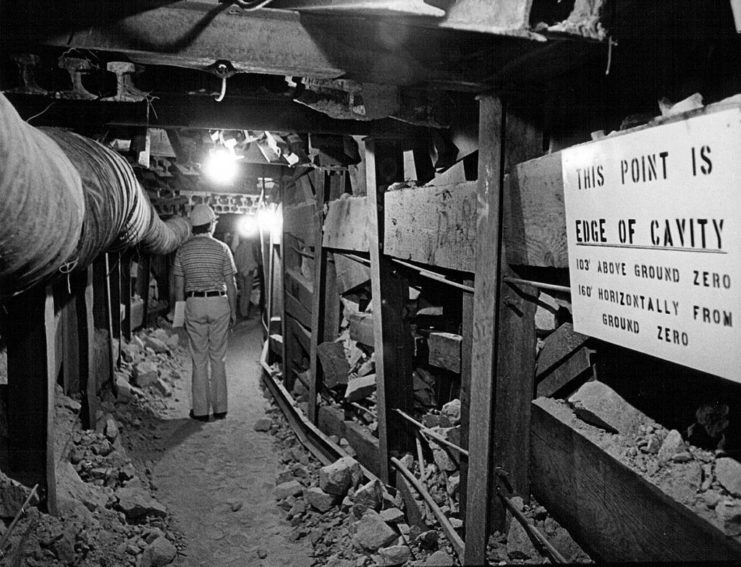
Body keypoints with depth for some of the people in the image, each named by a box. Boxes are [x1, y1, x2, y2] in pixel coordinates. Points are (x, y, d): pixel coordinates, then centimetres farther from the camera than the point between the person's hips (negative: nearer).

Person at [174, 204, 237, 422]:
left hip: (194, 304, 1)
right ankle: (220, 408, 12)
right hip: (218, 302, -1)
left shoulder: (183, 250, 2)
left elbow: (179, 285, 4)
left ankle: (200, 410, 10)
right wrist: (233, 311, 7)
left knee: (199, 359, 7)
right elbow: (230, 284, -3)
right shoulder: (221, 249, -3)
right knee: (218, 358, 7)